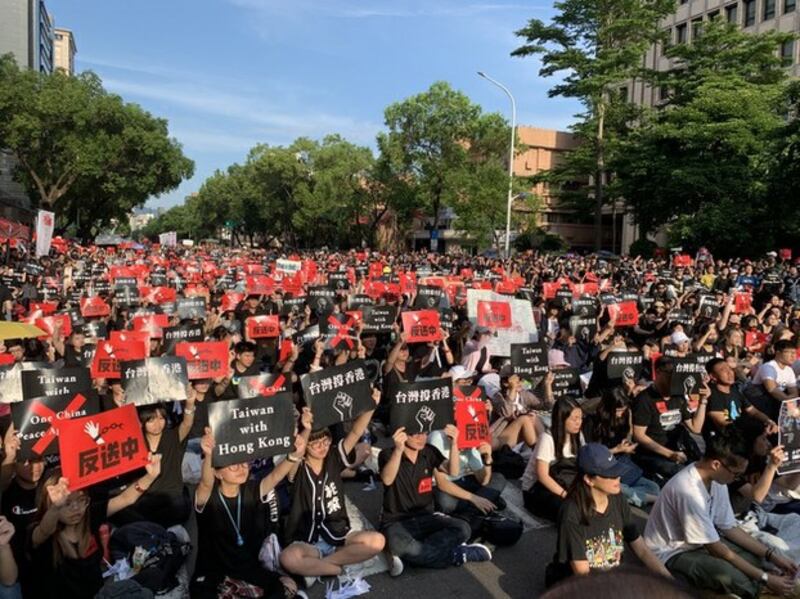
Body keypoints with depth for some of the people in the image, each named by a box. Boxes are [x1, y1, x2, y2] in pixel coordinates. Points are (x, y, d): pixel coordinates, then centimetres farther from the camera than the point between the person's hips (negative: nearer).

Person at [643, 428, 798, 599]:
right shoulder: (689, 491, -34)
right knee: (732, 576, -29)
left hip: (698, 543, 9)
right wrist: (765, 578, -20)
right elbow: (718, 550, -26)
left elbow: (730, 527, 4)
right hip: (672, 554, -9)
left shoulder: (716, 478, -7)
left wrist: (771, 555, -2)